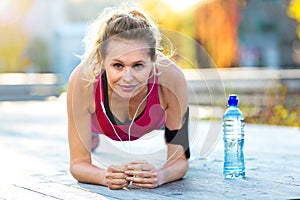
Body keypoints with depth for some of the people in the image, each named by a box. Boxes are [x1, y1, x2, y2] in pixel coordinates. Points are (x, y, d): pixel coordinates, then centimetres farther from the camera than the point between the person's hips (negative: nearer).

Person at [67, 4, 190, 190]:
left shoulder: (171, 79, -42)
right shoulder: (83, 80, -43)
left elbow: (180, 159, -32)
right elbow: (79, 162, -34)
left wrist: (159, 175, -55)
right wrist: (106, 176, -57)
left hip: (154, 133, 0)